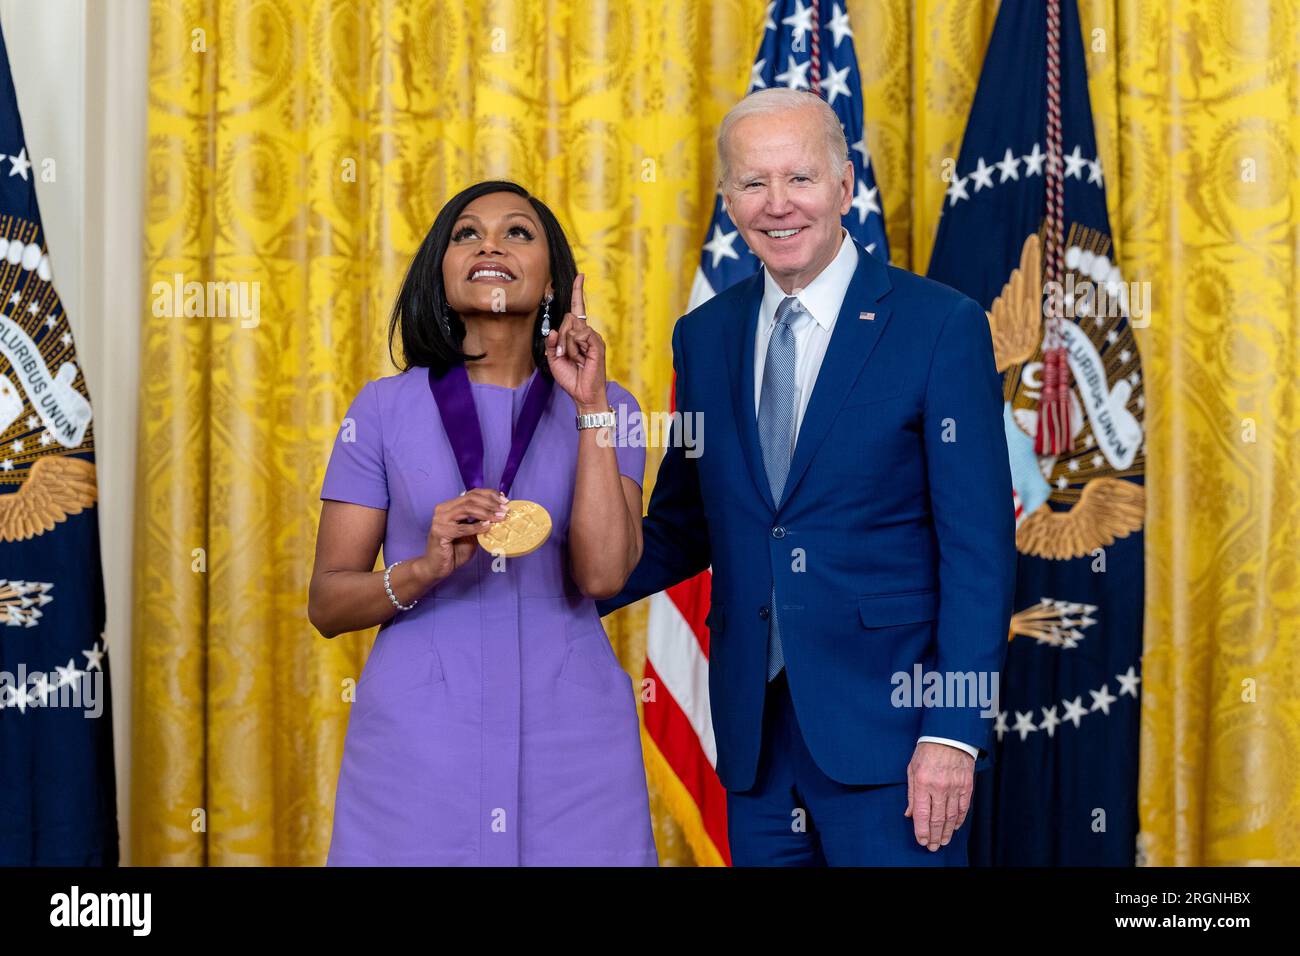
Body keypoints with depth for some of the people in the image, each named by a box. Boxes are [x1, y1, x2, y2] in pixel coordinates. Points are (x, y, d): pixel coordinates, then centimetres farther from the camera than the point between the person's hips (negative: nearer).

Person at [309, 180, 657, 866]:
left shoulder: (604, 409, 5)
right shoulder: (385, 409, 3)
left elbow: (603, 575, -10)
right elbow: (326, 604, 2)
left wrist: (589, 404, -11)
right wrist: (423, 569, -16)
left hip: (568, 734, 1)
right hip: (417, 737, 0)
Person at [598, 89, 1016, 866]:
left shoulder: (942, 326, -6)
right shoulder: (704, 336, 9)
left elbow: (980, 546, -8)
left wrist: (954, 732, -14)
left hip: (887, 731, -4)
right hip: (754, 734, 4)